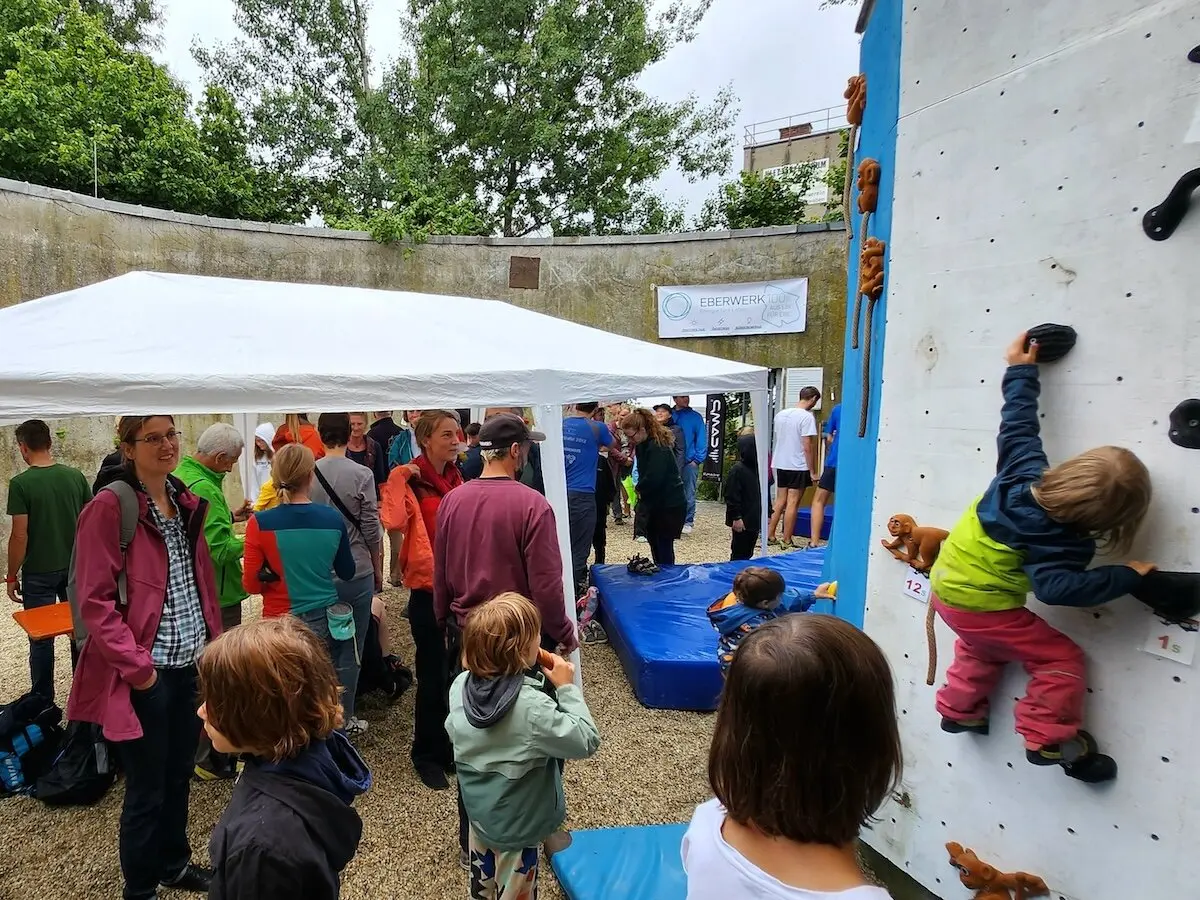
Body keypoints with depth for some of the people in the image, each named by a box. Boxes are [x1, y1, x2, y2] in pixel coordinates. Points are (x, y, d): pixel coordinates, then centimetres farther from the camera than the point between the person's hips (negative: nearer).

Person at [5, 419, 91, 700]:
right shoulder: (75, 476, -2)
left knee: (41, 638, 8)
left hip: (39, 572, -4)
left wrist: (12, 575, -2)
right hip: (76, 568, 4)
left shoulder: (20, 483, -13)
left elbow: (20, 535, -13)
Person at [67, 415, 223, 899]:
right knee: (146, 789, 10)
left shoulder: (185, 502, 6)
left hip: (192, 663, 6)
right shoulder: (109, 507, -15)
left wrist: (213, 640, 9)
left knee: (179, 775, 22)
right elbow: (95, 600, -16)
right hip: (148, 673, -6)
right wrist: (135, 665, -17)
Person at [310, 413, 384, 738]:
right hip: (356, 572, -3)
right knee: (351, 647, 9)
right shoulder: (361, 474, -13)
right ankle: (344, 717, 19)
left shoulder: (308, 473, -5)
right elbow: (371, 530, -8)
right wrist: (378, 569, 7)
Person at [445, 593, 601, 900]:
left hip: (477, 809, 6)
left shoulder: (460, 685, -16)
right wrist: (567, 688, -21)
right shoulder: (533, 707, -36)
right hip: (516, 824, -6)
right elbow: (587, 742, -26)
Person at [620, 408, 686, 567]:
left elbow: (654, 478, -28)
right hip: (656, 504, 9)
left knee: (664, 546, -2)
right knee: (654, 542, 16)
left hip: (670, 506, -9)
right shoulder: (642, 446, 7)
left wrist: (640, 488, -9)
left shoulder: (658, 448, -22)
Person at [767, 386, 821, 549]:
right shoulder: (807, 416, -14)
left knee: (780, 501, 14)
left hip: (780, 464, 7)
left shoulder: (781, 414, 8)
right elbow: (808, 447, -16)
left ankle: (770, 535, 17)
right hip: (798, 467, -7)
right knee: (792, 503, -1)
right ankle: (787, 541, 3)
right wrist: (812, 471, -10)